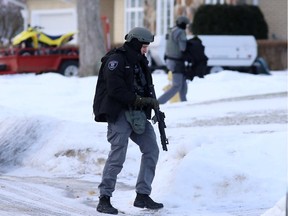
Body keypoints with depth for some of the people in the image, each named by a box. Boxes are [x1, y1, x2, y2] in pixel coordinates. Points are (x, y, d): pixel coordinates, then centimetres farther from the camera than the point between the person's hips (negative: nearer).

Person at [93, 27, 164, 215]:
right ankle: (104, 199, -9)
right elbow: (115, 91, -19)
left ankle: (143, 195, 11)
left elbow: (146, 87, 20)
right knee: (118, 154, -15)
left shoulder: (141, 62, 17)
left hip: (138, 113, 9)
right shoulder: (116, 61, -10)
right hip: (119, 113, -9)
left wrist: (152, 103, 1)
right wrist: (140, 100, -20)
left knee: (151, 150, 4)